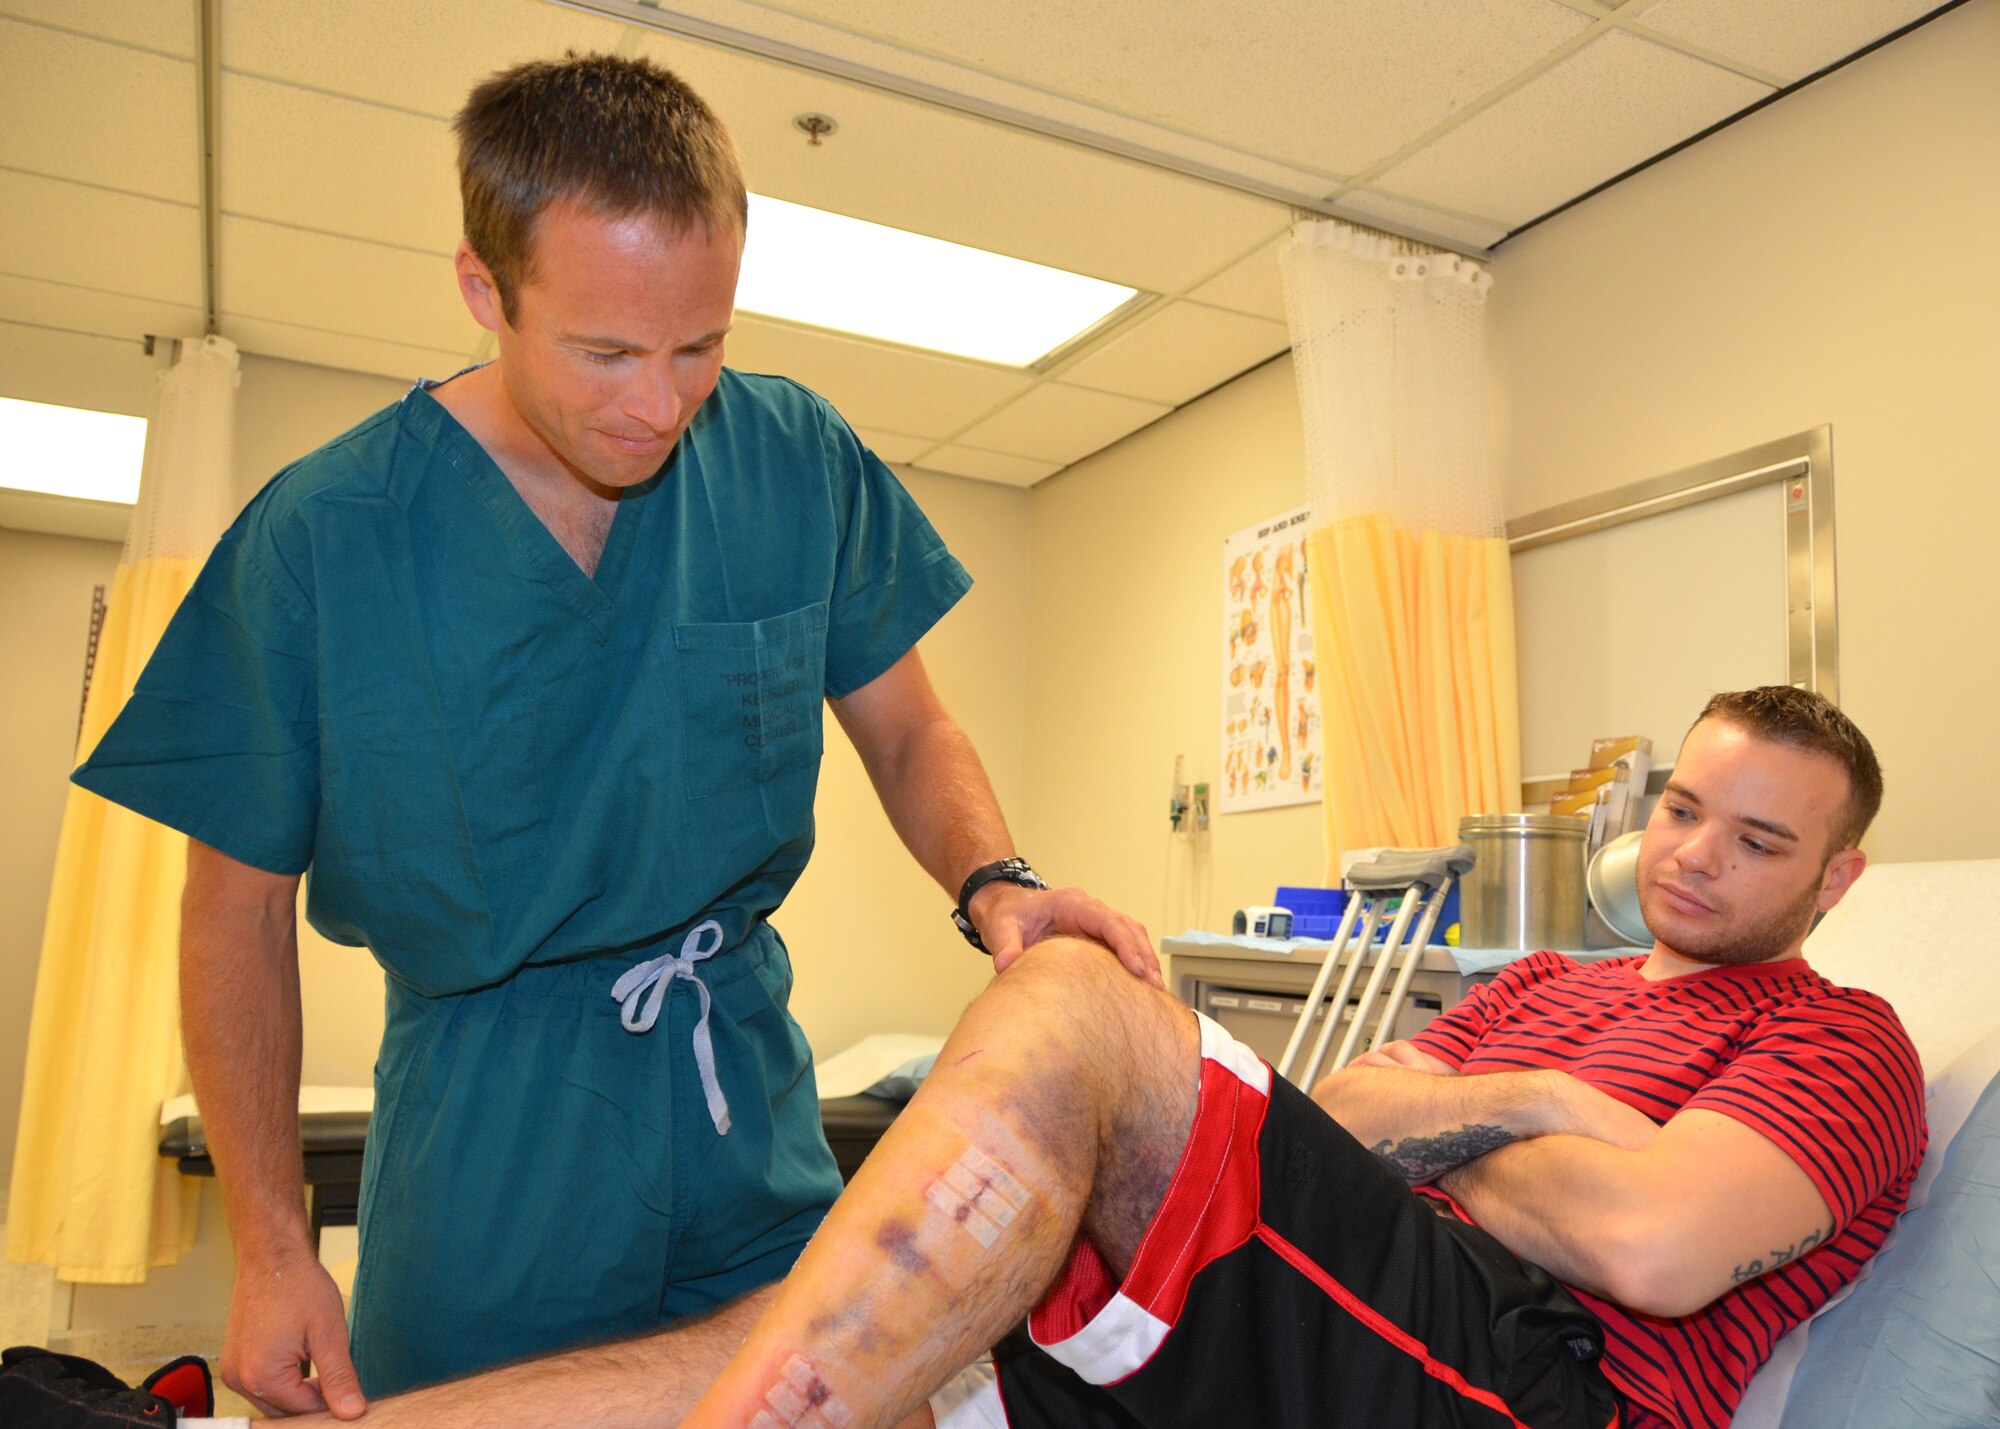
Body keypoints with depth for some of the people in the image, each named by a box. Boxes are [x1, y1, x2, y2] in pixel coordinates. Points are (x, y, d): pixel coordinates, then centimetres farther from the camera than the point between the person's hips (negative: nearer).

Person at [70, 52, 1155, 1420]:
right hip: (488, 1141, -2)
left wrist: (993, 881, -18)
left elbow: (909, 732, 2)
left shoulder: (800, 462, -8)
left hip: (752, 1108, 3)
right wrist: (274, 1250, -7)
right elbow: (242, 907, -5)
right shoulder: (321, 537, -13)